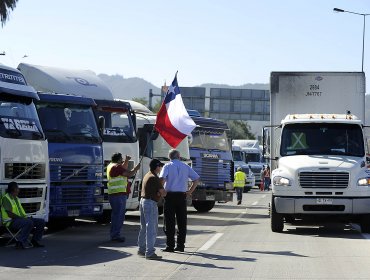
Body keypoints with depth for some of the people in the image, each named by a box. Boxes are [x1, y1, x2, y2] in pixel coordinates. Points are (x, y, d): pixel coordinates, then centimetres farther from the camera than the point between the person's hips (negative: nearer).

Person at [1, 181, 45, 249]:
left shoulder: (16, 198, 20)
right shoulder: (6, 198, -10)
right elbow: (10, 214, -19)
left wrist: (26, 216, 3)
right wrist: (21, 218, -19)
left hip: (21, 218, 9)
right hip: (11, 221, -9)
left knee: (41, 222, 0)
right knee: (29, 223, -36)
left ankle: (35, 241, 2)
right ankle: (21, 243, -30)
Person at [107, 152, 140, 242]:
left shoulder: (111, 166, 16)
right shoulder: (117, 167, -15)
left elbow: (123, 169, 31)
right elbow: (129, 174, -19)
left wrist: (126, 160, 21)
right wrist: (136, 168, -4)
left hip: (113, 194, 11)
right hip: (119, 194, -11)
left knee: (115, 214, 17)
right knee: (119, 215, -8)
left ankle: (114, 234, 23)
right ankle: (116, 235, -8)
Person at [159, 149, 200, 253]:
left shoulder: (167, 166, -1)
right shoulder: (186, 166, 9)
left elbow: (162, 179, -18)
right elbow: (196, 179, 8)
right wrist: (190, 191, 11)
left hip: (170, 195, -3)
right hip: (182, 195, 3)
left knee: (170, 222, 1)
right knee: (182, 221, 9)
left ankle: (170, 246, 0)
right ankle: (180, 245, 10)